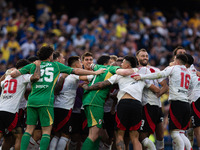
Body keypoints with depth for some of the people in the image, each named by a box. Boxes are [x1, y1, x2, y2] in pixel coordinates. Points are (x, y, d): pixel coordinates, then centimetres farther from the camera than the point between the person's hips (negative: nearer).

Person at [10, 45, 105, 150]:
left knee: (29, 129, 7)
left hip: (32, 101, 3)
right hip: (46, 102, -3)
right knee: (46, 131, -1)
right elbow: (77, 71, 13)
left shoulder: (32, 66, 13)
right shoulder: (56, 65, 10)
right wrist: (95, 73, 22)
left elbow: (13, 74, 7)